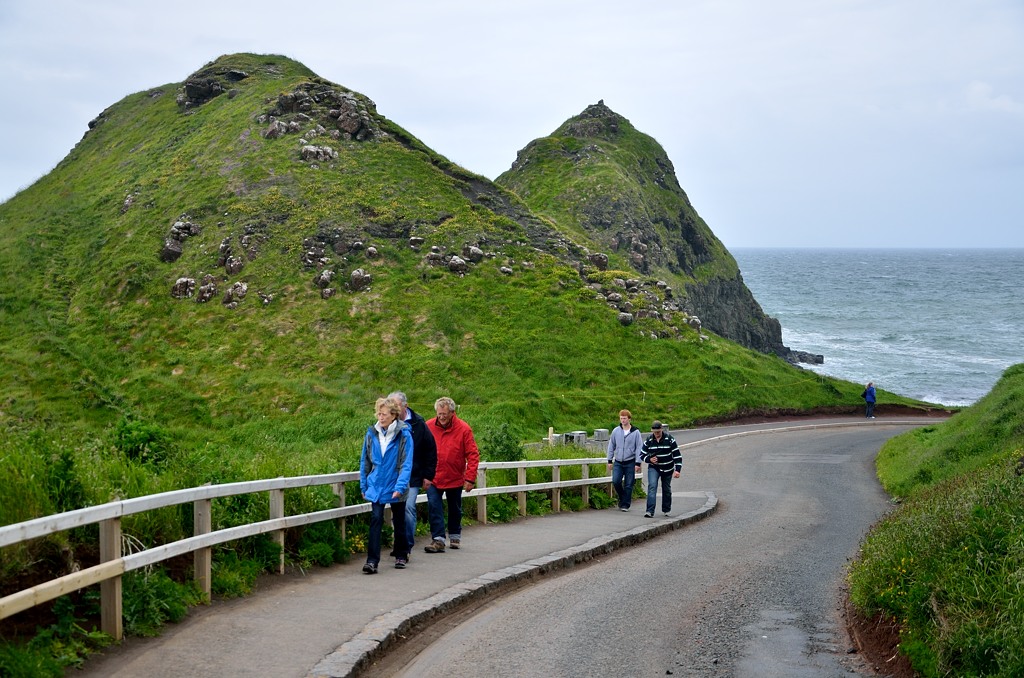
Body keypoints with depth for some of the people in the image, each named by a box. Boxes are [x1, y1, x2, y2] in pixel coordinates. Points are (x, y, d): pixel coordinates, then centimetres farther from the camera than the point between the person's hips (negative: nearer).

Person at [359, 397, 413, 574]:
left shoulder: (404, 435, -10)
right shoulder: (372, 434, 0)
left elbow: (407, 464, -12)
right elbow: (365, 461, 9)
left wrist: (400, 486, -21)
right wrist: (364, 486, 8)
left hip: (395, 487, -1)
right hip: (376, 486, 1)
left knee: (399, 522, 13)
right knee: (376, 520, -11)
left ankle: (401, 556, 32)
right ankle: (372, 561, -12)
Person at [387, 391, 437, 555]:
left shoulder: (418, 424, -1)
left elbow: (431, 451, 5)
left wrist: (428, 476, 2)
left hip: (412, 477, -2)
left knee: (408, 508, -11)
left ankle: (407, 546, -3)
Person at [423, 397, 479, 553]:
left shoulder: (463, 429, -12)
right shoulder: (428, 426, -8)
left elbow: (473, 455, -10)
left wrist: (470, 478, -14)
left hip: (455, 478, 0)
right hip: (433, 477, 0)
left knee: (455, 509, 15)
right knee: (433, 506, -13)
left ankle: (455, 537, 33)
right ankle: (438, 540, -10)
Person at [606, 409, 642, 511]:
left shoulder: (635, 432, -3)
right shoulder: (616, 431, 3)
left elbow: (639, 448, -2)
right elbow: (611, 446, 10)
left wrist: (637, 463, -7)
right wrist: (610, 460, 7)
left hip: (630, 463, -2)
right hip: (618, 462, 2)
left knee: (628, 485, 0)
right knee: (616, 481, -10)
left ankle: (625, 505, 11)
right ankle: (622, 498, 16)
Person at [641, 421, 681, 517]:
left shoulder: (669, 439, -12)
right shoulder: (649, 440, -7)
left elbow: (677, 455, -10)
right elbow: (642, 454, 4)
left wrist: (677, 469, -18)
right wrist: (649, 459, -17)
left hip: (667, 469, 0)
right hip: (653, 468, 0)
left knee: (666, 490, 13)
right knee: (652, 487, -19)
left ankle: (666, 510, 34)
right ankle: (650, 511, -24)